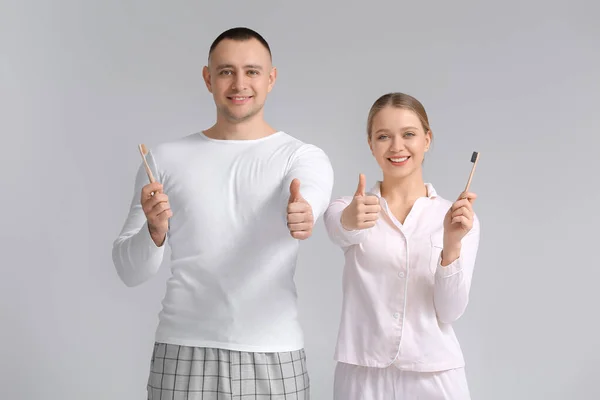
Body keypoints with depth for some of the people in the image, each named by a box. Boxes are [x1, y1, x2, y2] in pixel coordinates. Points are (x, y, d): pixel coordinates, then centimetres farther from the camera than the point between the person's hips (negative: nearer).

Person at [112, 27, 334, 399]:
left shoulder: (305, 157, 1)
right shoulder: (165, 159, 5)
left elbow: (309, 196, -22)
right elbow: (130, 271, 4)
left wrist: (303, 212, -45)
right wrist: (154, 232, -17)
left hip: (274, 356, -1)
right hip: (184, 354, 1)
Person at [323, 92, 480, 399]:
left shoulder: (457, 216, 1)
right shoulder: (346, 209, 1)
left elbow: (450, 311, -7)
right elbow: (340, 231, -23)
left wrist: (452, 244, -22)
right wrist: (350, 221, -44)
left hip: (434, 374, 0)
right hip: (362, 373, 0)